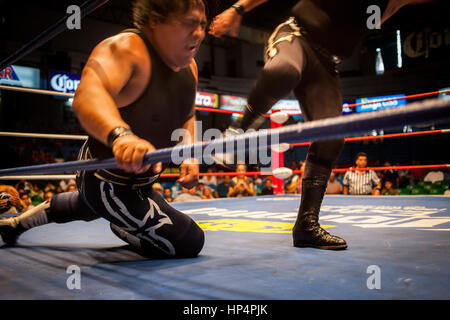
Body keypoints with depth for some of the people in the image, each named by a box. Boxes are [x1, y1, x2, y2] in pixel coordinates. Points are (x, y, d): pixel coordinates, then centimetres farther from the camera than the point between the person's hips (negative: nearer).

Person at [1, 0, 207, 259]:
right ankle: (125, 230, 19)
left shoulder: (189, 67, -3)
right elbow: (87, 94, -49)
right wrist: (121, 134, -68)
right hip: (111, 184, -9)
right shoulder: (126, 48, -28)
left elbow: (187, 117, 14)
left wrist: (190, 156, -4)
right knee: (191, 243, -7)